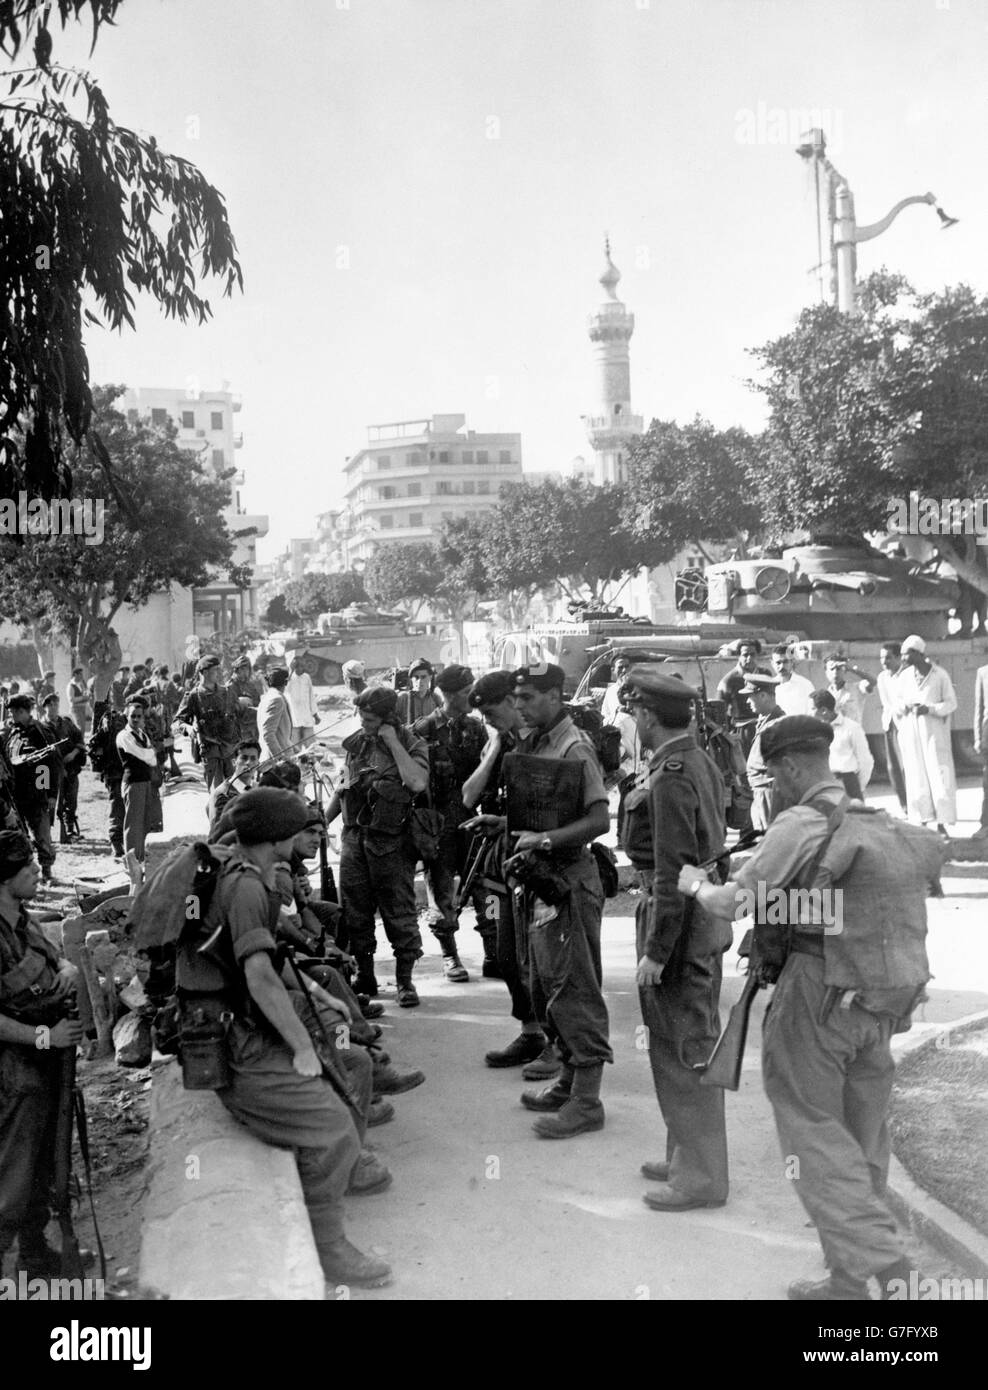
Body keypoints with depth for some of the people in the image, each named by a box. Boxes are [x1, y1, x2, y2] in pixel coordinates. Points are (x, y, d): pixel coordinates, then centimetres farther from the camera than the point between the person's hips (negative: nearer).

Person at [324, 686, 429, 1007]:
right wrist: (321, 821, 15)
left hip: (391, 844, -5)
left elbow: (417, 782, -27)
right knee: (354, 911, 10)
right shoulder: (357, 742, 8)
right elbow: (343, 787, 19)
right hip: (354, 837, 5)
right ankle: (364, 976, 23)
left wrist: (392, 742, -20)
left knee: (399, 913, 1)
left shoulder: (411, 744, -7)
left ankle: (405, 980, 12)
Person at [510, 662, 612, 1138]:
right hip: (540, 880, 9)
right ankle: (568, 1081, 30)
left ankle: (587, 1101, 5)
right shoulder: (531, 745, 10)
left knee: (575, 988, -3)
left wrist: (545, 840, -22)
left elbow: (599, 819, -19)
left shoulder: (575, 749, -14)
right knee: (546, 987, 17)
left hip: (570, 881, -9)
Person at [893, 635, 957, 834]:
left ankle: (941, 823, 1)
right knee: (916, 777, 2)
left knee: (939, 776, -5)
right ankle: (922, 821, 9)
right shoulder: (903, 677, 6)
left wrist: (930, 709, -18)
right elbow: (897, 705, 11)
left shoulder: (940, 675, -5)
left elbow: (951, 703, -3)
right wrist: (906, 705, -12)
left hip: (934, 733, -3)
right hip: (910, 733, 3)